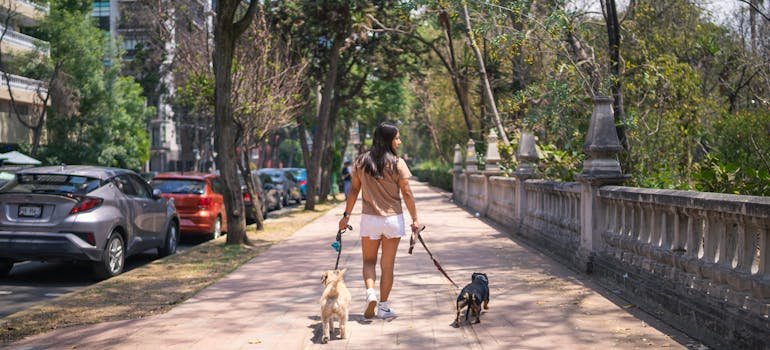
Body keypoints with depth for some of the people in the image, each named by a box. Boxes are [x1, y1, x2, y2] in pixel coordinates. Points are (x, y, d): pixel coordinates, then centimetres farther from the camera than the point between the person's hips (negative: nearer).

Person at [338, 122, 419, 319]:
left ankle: (370, 293, -8)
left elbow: (354, 190, 3)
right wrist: (415, 219, 0)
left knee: (369, 261, 16)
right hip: (393, 218, -1)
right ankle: (383, 307, 13)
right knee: (388, 264, 8)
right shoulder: (397, 163, -8)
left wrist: (346, 215, 11)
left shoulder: (361, 162, 0)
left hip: (369, 218, 2)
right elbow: (406, 193, -7)